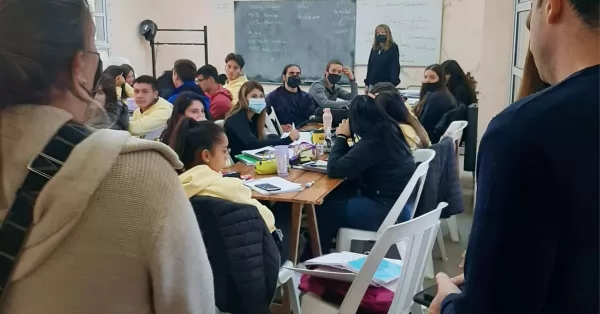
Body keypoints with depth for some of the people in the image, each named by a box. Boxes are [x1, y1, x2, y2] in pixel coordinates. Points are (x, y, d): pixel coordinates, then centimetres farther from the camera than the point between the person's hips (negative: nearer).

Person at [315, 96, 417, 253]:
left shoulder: (372, 142, -24)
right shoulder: (389, 131, 3)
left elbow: (334, 169, -19)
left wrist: (341, 136, -7)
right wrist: (345, 138, 6)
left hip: (386, 212, -9)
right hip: (397, 203, 9)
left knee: (323, 208, 2)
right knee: (336, 198, 17)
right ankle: (324, 253, 27)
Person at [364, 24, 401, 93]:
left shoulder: (393, 48, -3)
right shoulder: (374, 48, 13)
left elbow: (395, 66, -10)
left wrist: (392, 84, -21)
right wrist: (367, 84, 13)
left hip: (386, 84, -5)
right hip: (372, 84, 5)